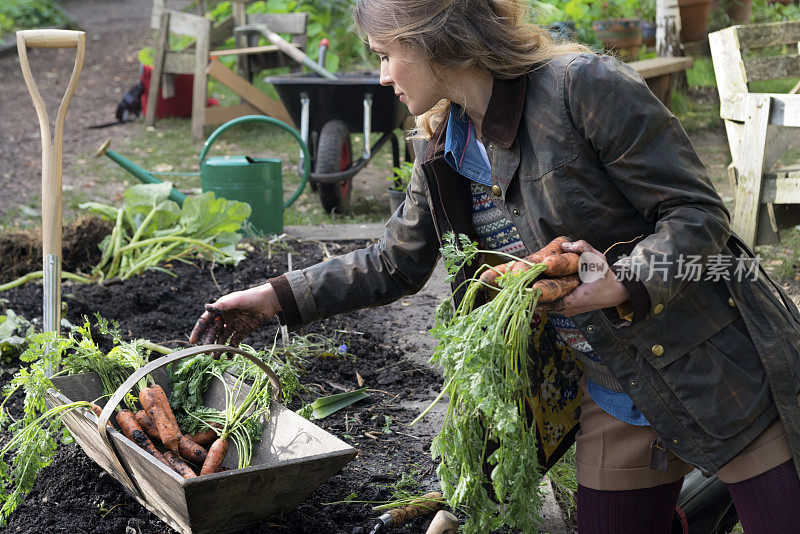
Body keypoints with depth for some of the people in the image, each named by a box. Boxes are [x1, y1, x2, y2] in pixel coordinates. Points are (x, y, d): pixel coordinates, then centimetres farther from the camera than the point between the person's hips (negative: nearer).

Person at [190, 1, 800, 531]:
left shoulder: (581, 86, -17)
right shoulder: (442, 149, 4)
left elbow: (699, 211, -15)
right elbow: (394, 262, 14)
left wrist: (622, 283, -29)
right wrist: (277, 297, 10)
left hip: (723, 370, -5)